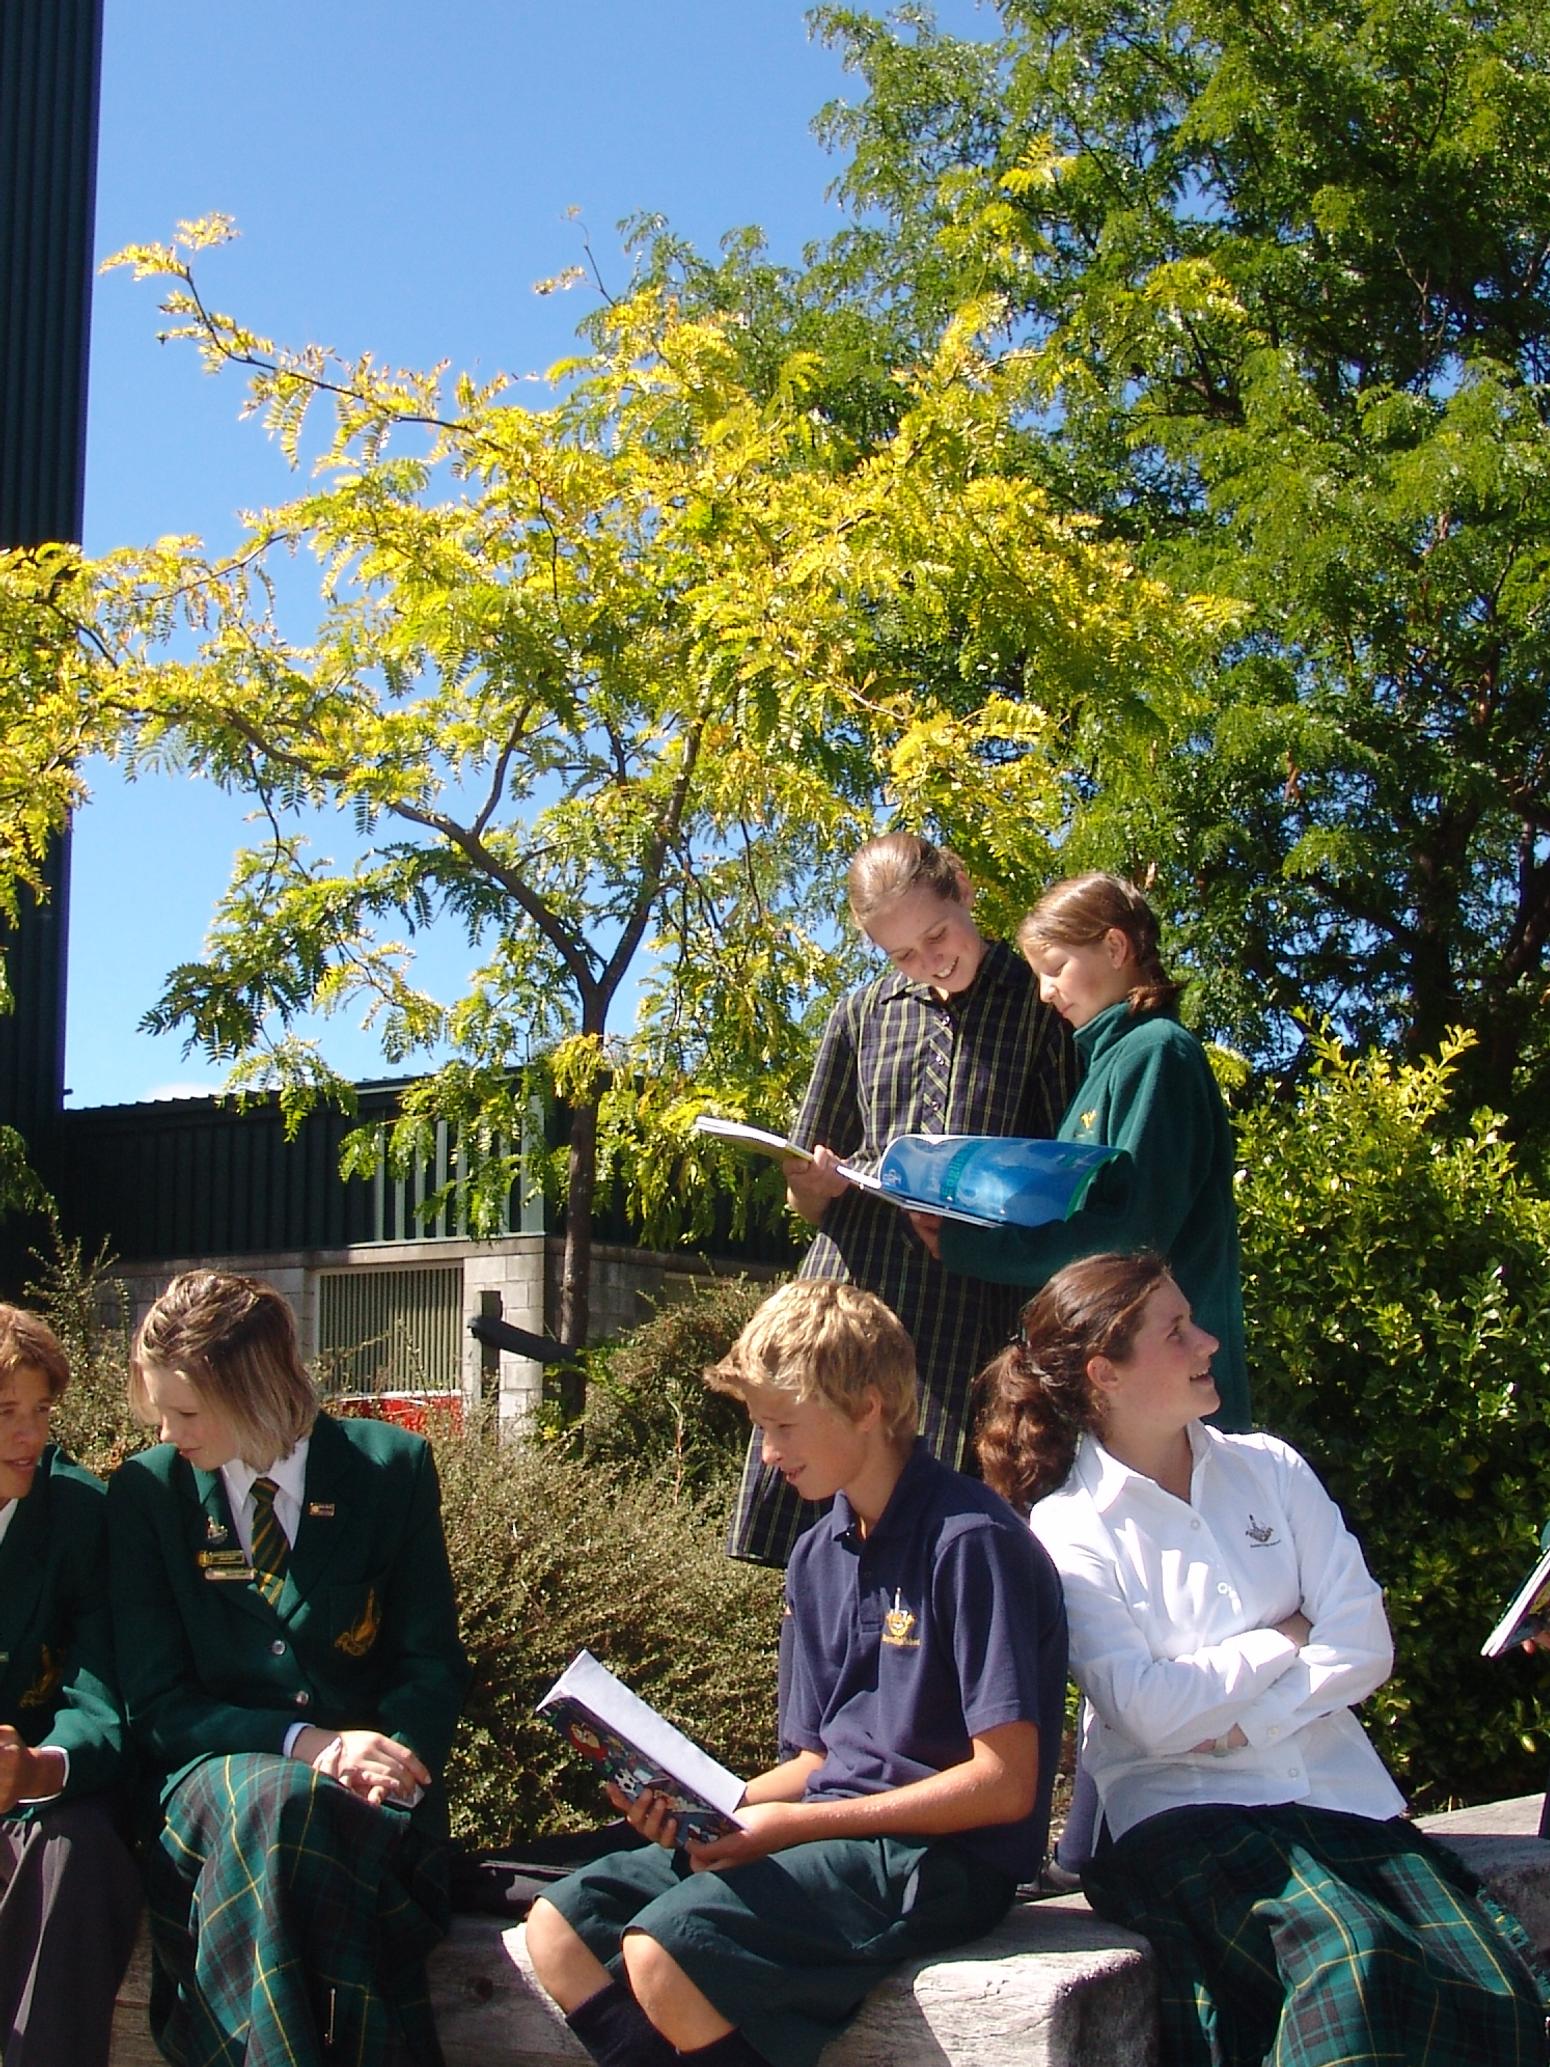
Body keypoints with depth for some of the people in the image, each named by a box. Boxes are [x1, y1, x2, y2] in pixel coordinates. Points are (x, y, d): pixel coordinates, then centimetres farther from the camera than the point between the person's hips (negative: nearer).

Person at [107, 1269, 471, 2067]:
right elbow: (155, 1706, 1)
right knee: (280, 1802, -35)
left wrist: (394, 1751, -17)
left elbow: (433, 1664, 6)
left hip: (370, 1782, 0)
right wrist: (303, 1741, -15)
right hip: (216, 1774, 0)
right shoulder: (146, 1491, 4)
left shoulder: (391, 1468, 3)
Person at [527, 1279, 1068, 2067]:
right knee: (559, 1927, -4)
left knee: (667, 1943, -27)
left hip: (940, 1858, -8)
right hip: (831, 1836, 8)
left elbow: (1005, 1783, -16)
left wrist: (799, 1823, -15)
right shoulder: (818, 1557, 12)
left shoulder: (969, 1543, -14)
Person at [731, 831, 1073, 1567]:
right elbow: (808, 1198, 22)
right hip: (855, 1284, 3)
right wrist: (812, 1184, -2)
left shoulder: (1039, 1002, 6)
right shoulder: (862, 1015, 17)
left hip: (981, 1306, -3)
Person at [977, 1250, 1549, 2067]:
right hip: (1183, 1812, -4)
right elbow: (1151, 1713, -12)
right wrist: (1287, 1641, -1)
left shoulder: (1269, 1469, 11)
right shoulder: (1068, 1531, -2)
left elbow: (1366, 1646, 3)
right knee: (1352, 1964, -33)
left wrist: (1240, 1723, -9)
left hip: (1341, 1794, 4)